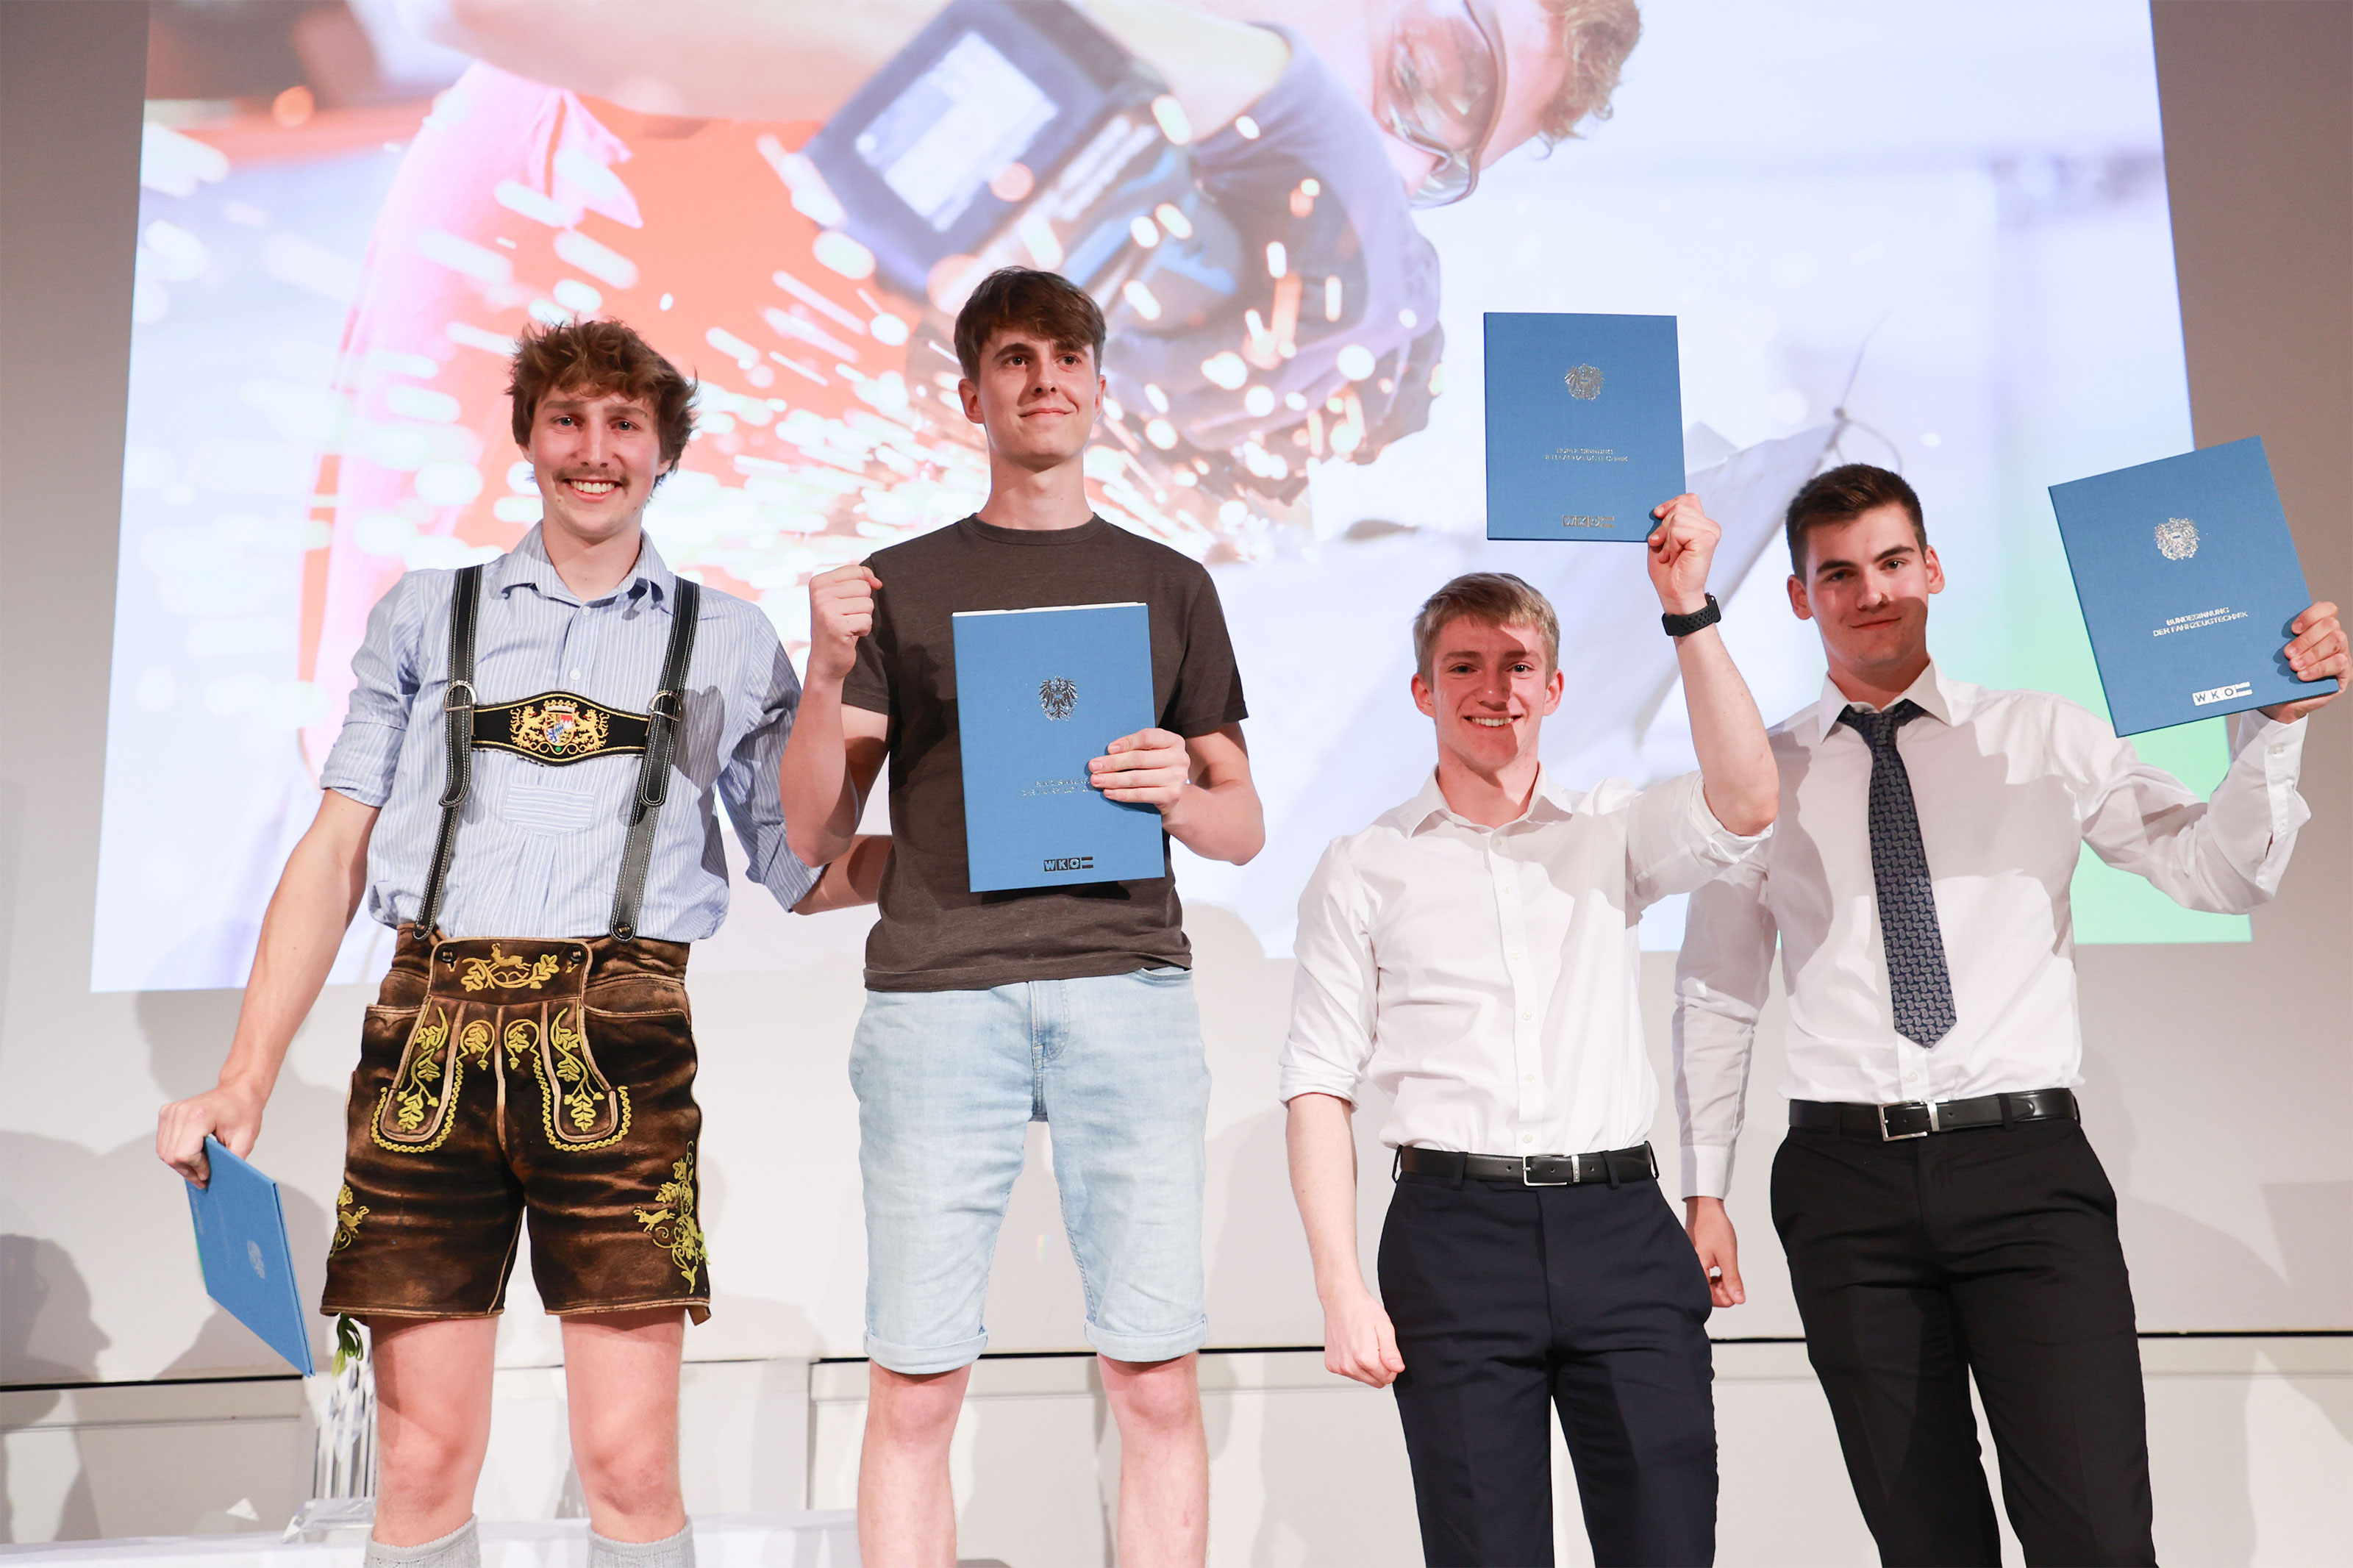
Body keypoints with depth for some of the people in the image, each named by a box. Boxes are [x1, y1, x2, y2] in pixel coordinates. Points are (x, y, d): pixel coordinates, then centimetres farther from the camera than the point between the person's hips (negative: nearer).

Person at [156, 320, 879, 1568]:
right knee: (421, 1464, 2)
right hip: (430, 1027, 1)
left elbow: (804, 869, 16)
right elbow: (336, 852, 14)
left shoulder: (728, 643, 16)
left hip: (616, 1039, -1)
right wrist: (243, 1082, 7)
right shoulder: (427, 614, 18)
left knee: (631, 1465, -4)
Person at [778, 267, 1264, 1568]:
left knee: (1156, 1383, 0)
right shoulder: (900, 585, 14)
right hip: (939, 987, 0)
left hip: (1128, 985, 1)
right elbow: (813, 836, 10)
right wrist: (827, 676, -6)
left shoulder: (1170, 586, 17)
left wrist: (1179, 793, -6)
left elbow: (1244, 827, 16)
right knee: (913, 1388, 1)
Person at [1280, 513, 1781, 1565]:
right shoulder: (1363, 870, 7)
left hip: (1622, 1229, 2)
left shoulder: (1613, 831, 12)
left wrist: (1689, 611, -14)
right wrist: (1341, 1291, -5)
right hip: (1456, 1232, -1)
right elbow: (1319, 1090, 4)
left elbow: (1744, 806, -9)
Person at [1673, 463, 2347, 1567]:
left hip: (2027, 1164, 0)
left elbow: (2219, 873, 3)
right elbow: (1715, 995, 10)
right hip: (1847, 1177, 1)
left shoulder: (2045, 739, 8)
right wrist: (1704, 1192, 8)